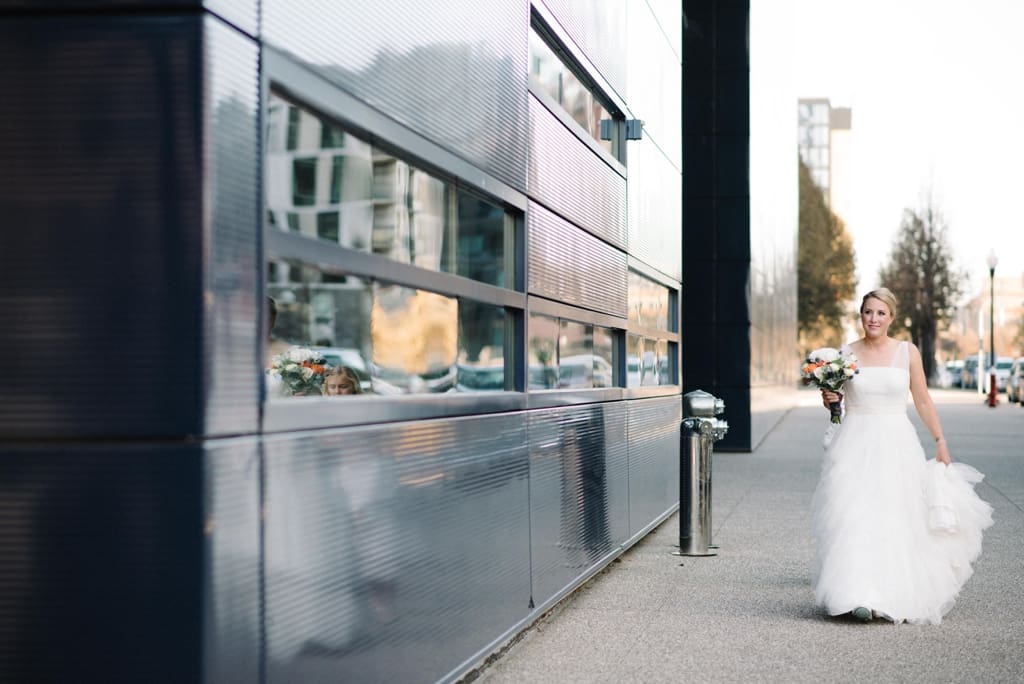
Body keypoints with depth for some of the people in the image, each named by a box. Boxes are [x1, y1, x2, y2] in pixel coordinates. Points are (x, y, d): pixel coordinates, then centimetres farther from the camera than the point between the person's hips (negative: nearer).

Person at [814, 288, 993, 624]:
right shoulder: (846, 353, 5)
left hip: (896, 444, 0)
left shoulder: (907, 352, 4)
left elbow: (922, 400, 8)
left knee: (896, 518, -1)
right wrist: (829, 400, -8)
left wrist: (940, 440, 4)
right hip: (855, 444, 0)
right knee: (854, 517, -10)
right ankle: (860, 596, -11)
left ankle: (895, 594, 12)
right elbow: (834, 399, 15)